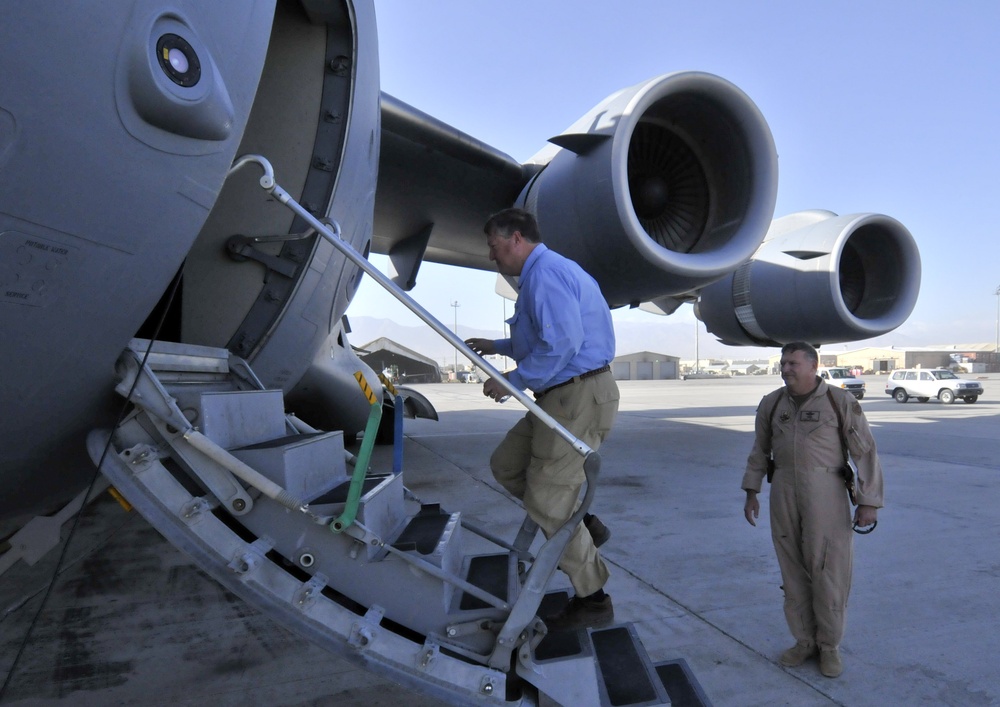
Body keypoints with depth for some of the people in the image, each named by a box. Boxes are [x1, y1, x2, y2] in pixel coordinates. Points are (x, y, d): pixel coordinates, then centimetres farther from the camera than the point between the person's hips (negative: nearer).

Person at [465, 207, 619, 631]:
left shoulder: (544, 272, -16)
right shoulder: (544, 272, 18)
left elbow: (562, 344, -27)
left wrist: (511, 382, -17)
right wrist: (497, 346, 25)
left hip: (579, 398, -11)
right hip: (563, 395, 11)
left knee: (547, 503, -3)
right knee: (506, 465, 17)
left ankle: (592, 600, 14)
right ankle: (583, 526, 24)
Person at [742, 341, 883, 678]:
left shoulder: (840, 401, -6)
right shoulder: (771, 404, 5)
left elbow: (865, 452, -5)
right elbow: (760, 451, 13)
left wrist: (868, 501, -8)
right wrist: (751, 493, 10)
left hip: (825, 492, -3)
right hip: (783, 492, 4)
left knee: (828, 569, 3)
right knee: (793, 569, 10)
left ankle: (829, 645, 21)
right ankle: (804, 641, 25)